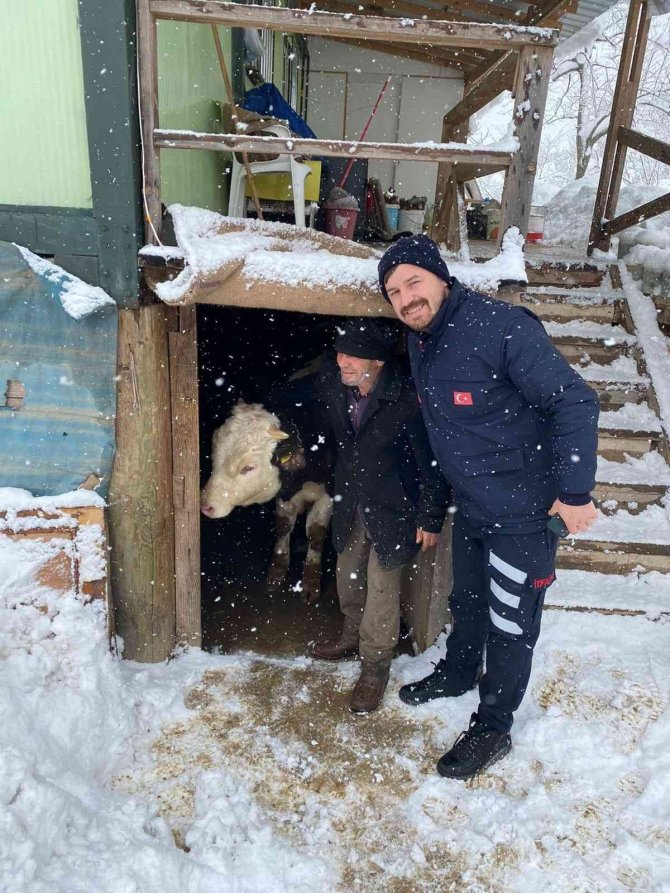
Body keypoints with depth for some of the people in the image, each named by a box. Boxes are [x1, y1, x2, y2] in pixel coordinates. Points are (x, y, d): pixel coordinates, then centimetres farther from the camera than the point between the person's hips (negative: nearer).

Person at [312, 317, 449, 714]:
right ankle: (353, 636, 47)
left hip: (393, 509, -6)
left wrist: (431, 518, -13)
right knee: (349, 574, 21)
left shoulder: (409, 398, -30)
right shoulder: (331, 381, -14)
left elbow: (432, 462, -19)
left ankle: (376, 664, 25)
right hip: (351, 502, 6)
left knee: (382, 584, 3)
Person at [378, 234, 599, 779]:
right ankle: (457, 675, 51)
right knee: (467, 602, 26)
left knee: (511, 625, 9)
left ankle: (493, 729, 29)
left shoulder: (503, 326, -25)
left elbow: (575, 402, -24)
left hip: (524, 510, -7)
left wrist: (575, 492, -23)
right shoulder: (419, 343, 1)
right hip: (471, 507, 7)